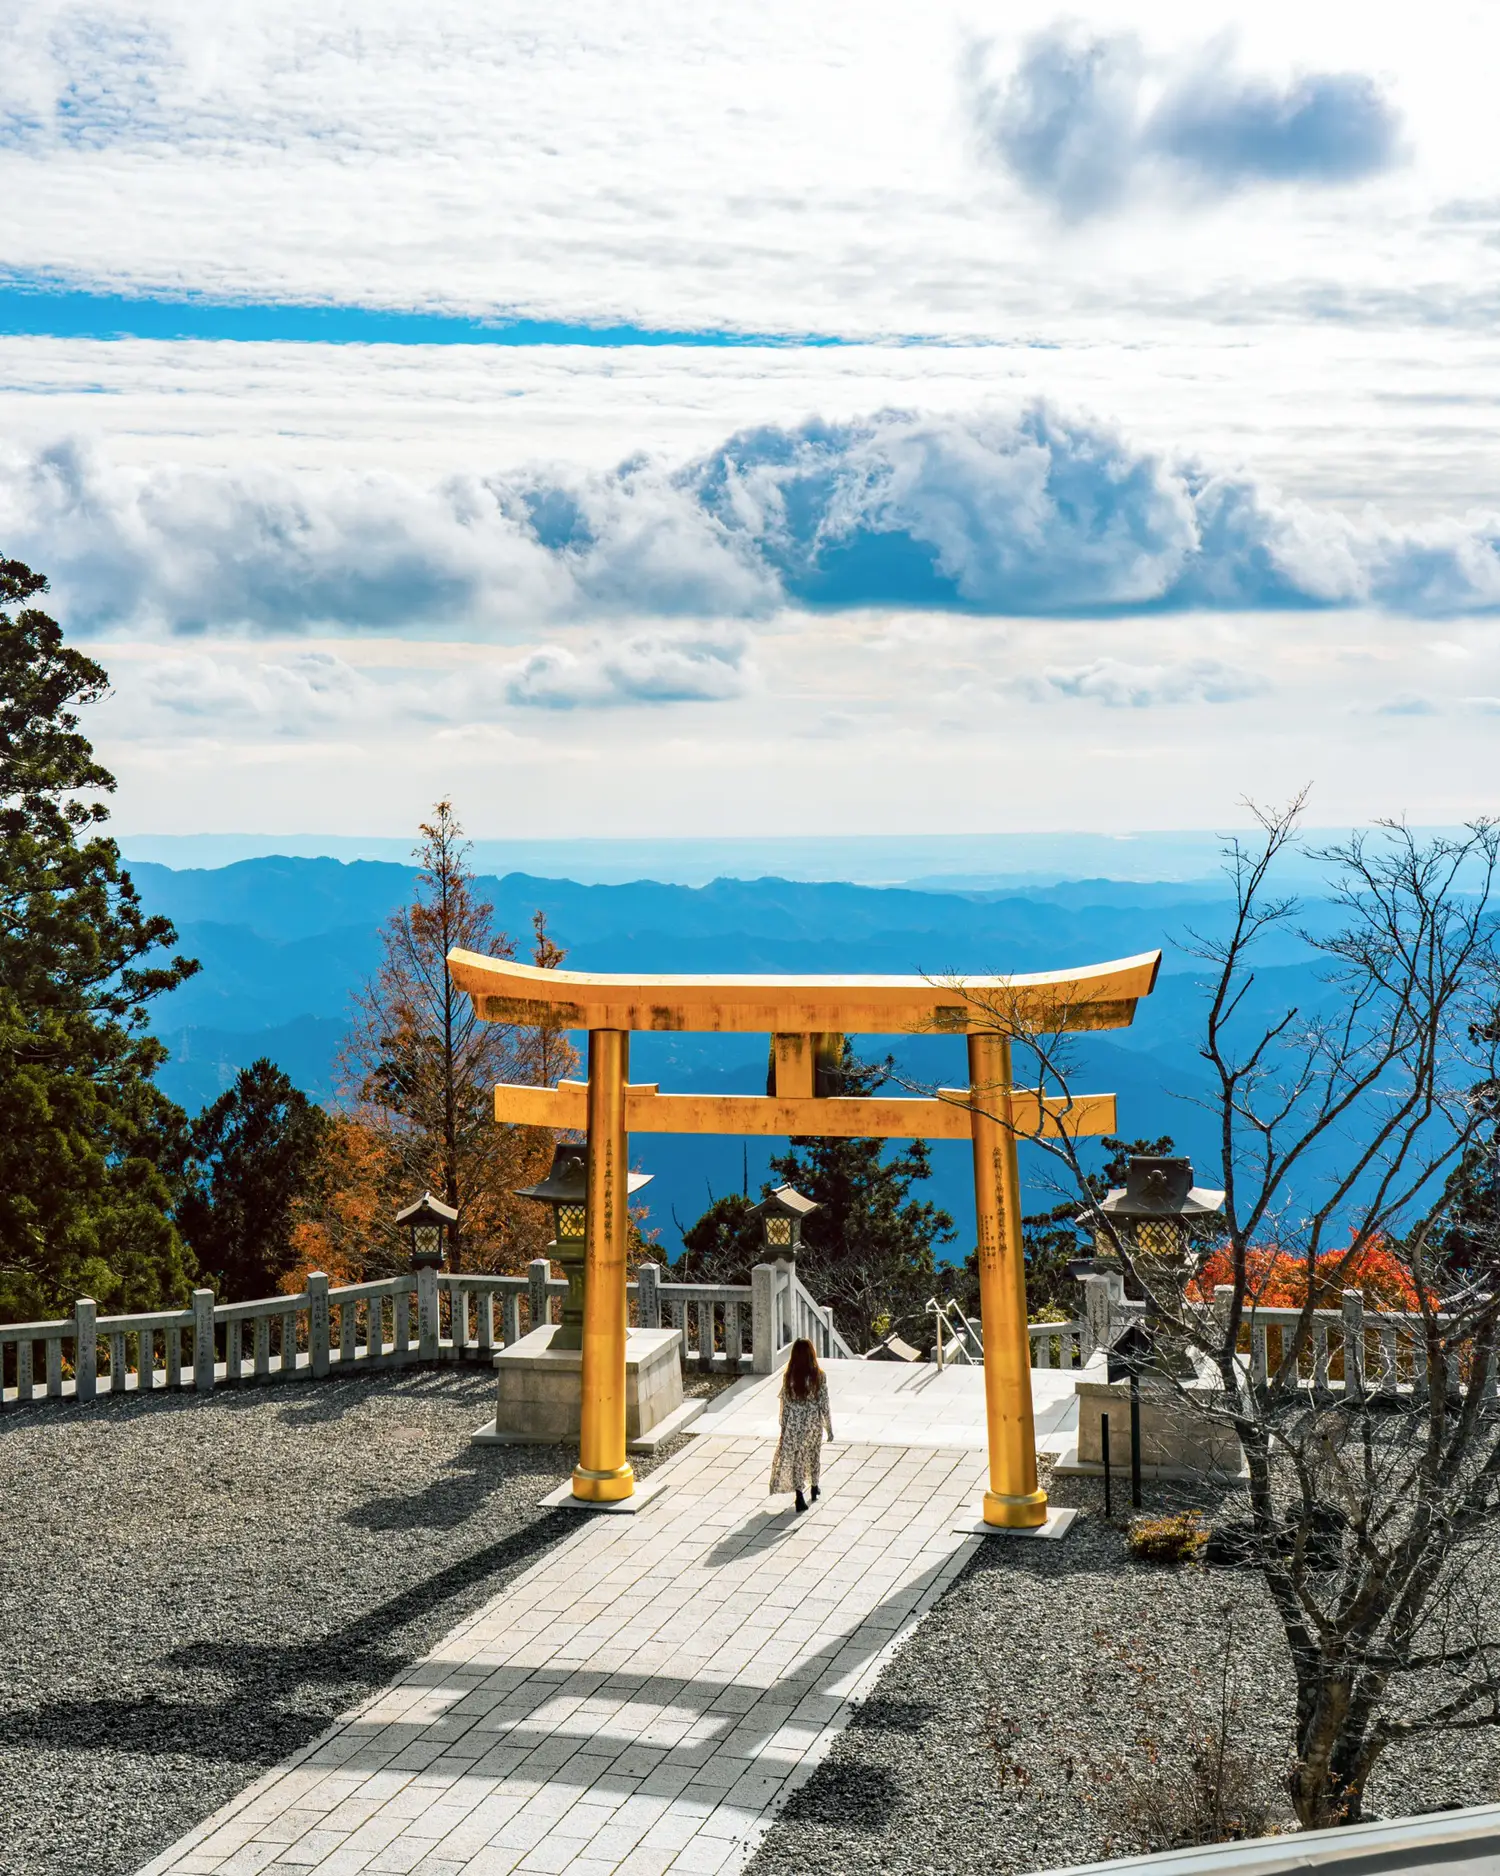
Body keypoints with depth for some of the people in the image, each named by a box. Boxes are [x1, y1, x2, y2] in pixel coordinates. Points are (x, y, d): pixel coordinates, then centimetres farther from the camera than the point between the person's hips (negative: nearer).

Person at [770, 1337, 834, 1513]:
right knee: (813, 1455, 22)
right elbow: (824, 1403, -9)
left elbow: (785, 1403, -4)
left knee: (795, 1458, 7)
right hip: (813, 1422, 1)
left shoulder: (789, 1376, -12)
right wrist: (829, 1427, 2)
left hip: (793, 1422, -1)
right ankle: (814, 1488, 39)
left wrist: (784, 1426, 10)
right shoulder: (819, 1376, -15)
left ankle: (800, 1497, -1)